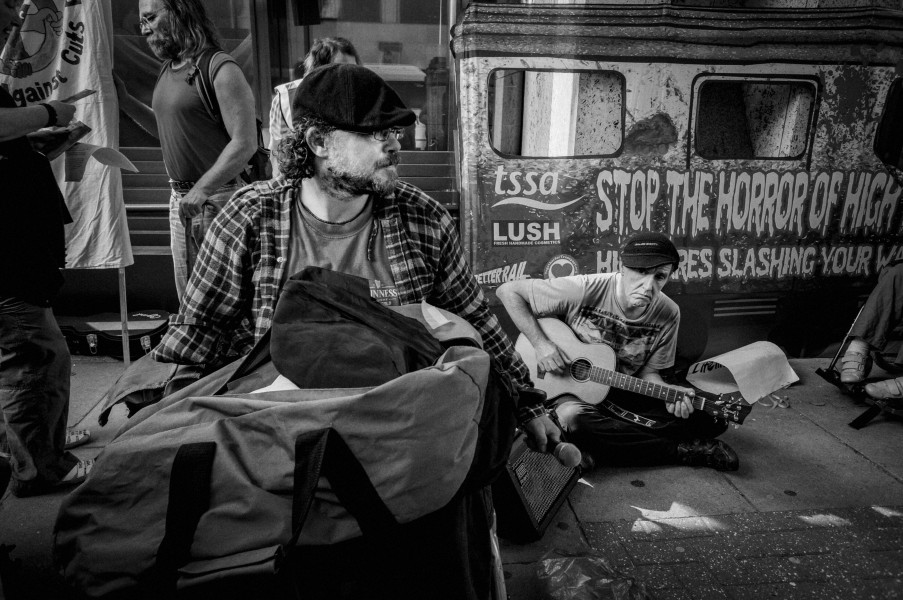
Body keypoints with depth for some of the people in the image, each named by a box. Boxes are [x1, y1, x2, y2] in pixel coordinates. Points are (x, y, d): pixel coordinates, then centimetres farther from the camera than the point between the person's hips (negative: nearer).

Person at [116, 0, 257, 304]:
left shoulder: (220, 69, -12)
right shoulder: (168, 70, 14)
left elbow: (244, 143, -19)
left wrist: (202, 189, -26)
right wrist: (124, 100, 15)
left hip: (217, 197, -8)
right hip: (180, 198, 9)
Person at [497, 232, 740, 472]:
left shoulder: (667, 314, -9)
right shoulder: (583, 291, -22)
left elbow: (647, 371, 2)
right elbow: (508, 290, -18)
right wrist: (541, 343, -25)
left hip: (624, 393, 3)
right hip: (573, 390, -3)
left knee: (710, 420, -13)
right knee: (574, 418, -39)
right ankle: (681, 450, -20)